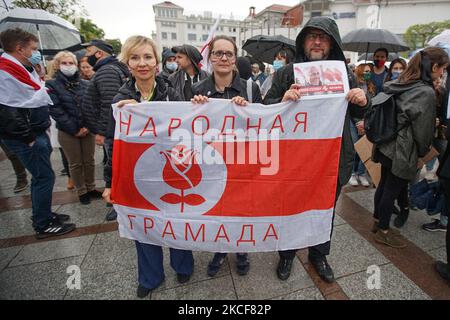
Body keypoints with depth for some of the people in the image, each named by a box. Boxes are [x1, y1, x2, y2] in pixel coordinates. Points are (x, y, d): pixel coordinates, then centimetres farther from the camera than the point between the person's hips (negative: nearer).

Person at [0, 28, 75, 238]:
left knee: (40, 176, 16)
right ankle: (43, 226, 10)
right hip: (26, 137, -10)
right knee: (45, 177, -4)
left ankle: (43, 215, 31)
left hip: (37, 132, 10)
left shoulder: (23, 68, 16)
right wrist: (29, 138, -18)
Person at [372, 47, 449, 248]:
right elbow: (423, 128, -10)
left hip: (387, 145, 8)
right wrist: (423, 151, 6)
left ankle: (377, 221, 34)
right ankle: (383, 231, 20)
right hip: (403, 150, -8)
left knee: (384, 185, 18)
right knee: (392, 190, 4)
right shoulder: (427, 92, -16)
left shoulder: (400, 85, 6)